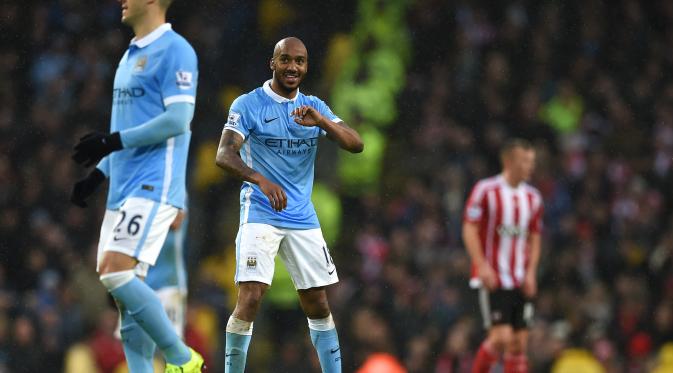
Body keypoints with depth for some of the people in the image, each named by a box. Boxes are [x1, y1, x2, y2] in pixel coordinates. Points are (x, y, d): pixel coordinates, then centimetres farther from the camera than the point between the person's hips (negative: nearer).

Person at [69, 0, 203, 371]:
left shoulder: (174, 50, -9)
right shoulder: (131, 55, 20)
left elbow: (177, 120, -17)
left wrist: (112, 142, -17)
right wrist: (97, 175, 19)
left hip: (153, 187, -9)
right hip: (123, 188, 9)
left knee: (115, 272, -19)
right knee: (124, 288, 3)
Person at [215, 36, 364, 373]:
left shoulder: (315, 107, 9)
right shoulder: (248, 105, -5)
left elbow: (356, 145, -2)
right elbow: (224, 154, -16)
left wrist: (320, 121, -20)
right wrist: (260, 179, -34)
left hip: (303, 218, 5)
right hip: (260, 215, -5)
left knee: (318, 305, 7)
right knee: (250, 297, -17)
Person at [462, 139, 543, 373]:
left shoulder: (532, 197, 11)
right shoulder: (485, 190, -6)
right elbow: (470, 230, -8)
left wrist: (530, 272, 4)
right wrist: (483, 266, -17)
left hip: (520, 282, 6)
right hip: (493, 279, -6)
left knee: (519, 343, 2)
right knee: (502, 338, -16)